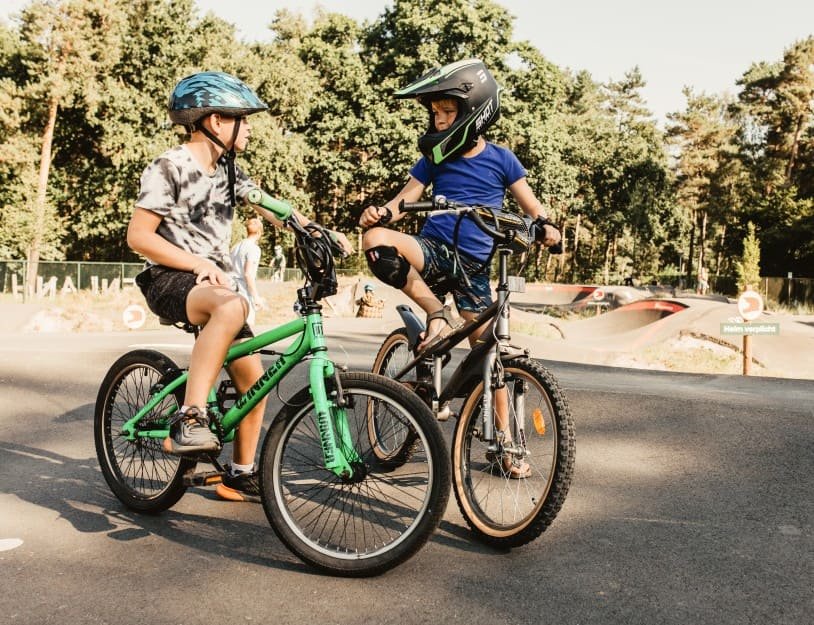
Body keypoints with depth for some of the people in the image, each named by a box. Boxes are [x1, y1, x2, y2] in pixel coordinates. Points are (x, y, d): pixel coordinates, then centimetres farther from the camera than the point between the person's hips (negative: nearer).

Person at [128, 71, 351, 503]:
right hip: (169, 280, -8)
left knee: (253, 378, 4)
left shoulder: (226, 170, 12)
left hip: (214, 280, 8)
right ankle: (187, 422, -36)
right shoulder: (168, 168, -11)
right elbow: (138, 236, -15)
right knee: (233, 306, -40)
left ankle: (241, 475, 20)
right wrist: (199, 265, -21)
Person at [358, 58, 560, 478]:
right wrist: (380, 212, -21)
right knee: (376, 240, -30)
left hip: (474, 264, -2)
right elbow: (405, 199, 1)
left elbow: (531, 207, 5)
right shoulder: (434, 158, 7)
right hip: (433, 250, 2)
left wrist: (545, 228, -18)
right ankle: (437, 314, -19)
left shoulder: (500, 159, 1)